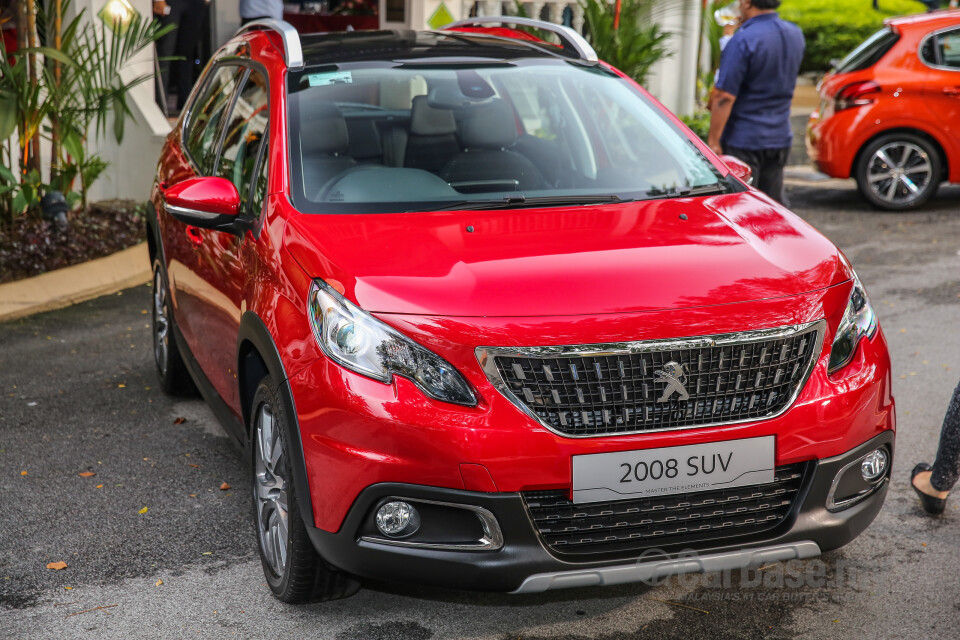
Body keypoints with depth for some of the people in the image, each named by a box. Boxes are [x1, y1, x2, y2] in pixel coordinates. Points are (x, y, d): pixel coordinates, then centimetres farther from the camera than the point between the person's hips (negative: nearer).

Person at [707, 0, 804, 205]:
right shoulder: (795, 34, 6)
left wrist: (713, 140, -16)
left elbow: (725, 96, -21)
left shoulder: (743, 40, -18)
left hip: (743, 139, -7)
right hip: (780, 137, 7)